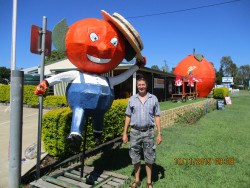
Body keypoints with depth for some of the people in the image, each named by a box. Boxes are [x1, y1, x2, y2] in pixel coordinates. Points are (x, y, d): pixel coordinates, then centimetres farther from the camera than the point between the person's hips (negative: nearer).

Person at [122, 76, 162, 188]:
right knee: (135, 157, 12)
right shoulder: (132, 99, 3)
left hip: (148, 132, -1)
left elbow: (157, 117, 2)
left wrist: (159, 133, -2)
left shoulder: (153, 98, 1)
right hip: (135, 132, 1)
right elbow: (128, 117, 5)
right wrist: (125, 133, 2)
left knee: (149, 158, 9)